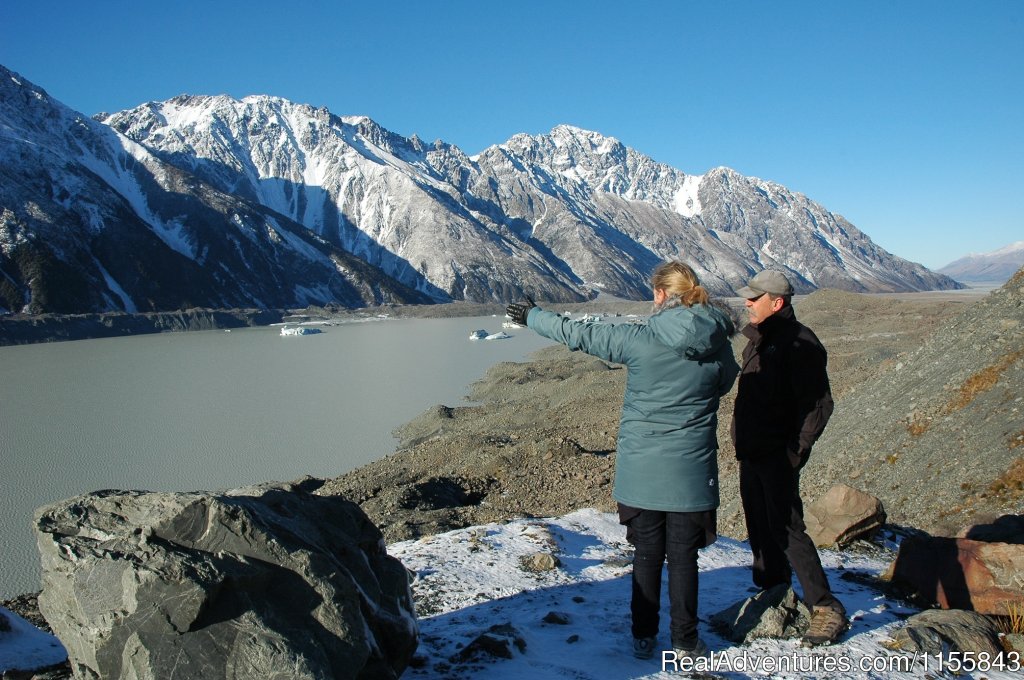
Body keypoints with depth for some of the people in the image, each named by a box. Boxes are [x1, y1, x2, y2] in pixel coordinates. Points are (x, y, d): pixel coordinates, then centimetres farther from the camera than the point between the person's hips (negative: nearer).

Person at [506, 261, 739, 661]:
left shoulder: (639, 340, -13)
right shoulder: (719, 346, -5)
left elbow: (576, 334, -3)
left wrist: (531, 316, 12)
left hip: (642, 470, -1)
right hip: (691, 473, 1)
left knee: (647, 554, 14)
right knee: (683, 557, 12)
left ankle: (644, 638, 25)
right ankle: (685, 643, 21)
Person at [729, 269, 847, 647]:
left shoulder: (799, 343, -15)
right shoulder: (758, 340, 13)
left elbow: (818, 404, -17)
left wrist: (796, 452, -18)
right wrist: (742, 443, 16)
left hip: (777, 456, -9)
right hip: (751, 453, 9)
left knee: (786, 529, -9)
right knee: (760, 526, 16)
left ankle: (826, 608, 1)